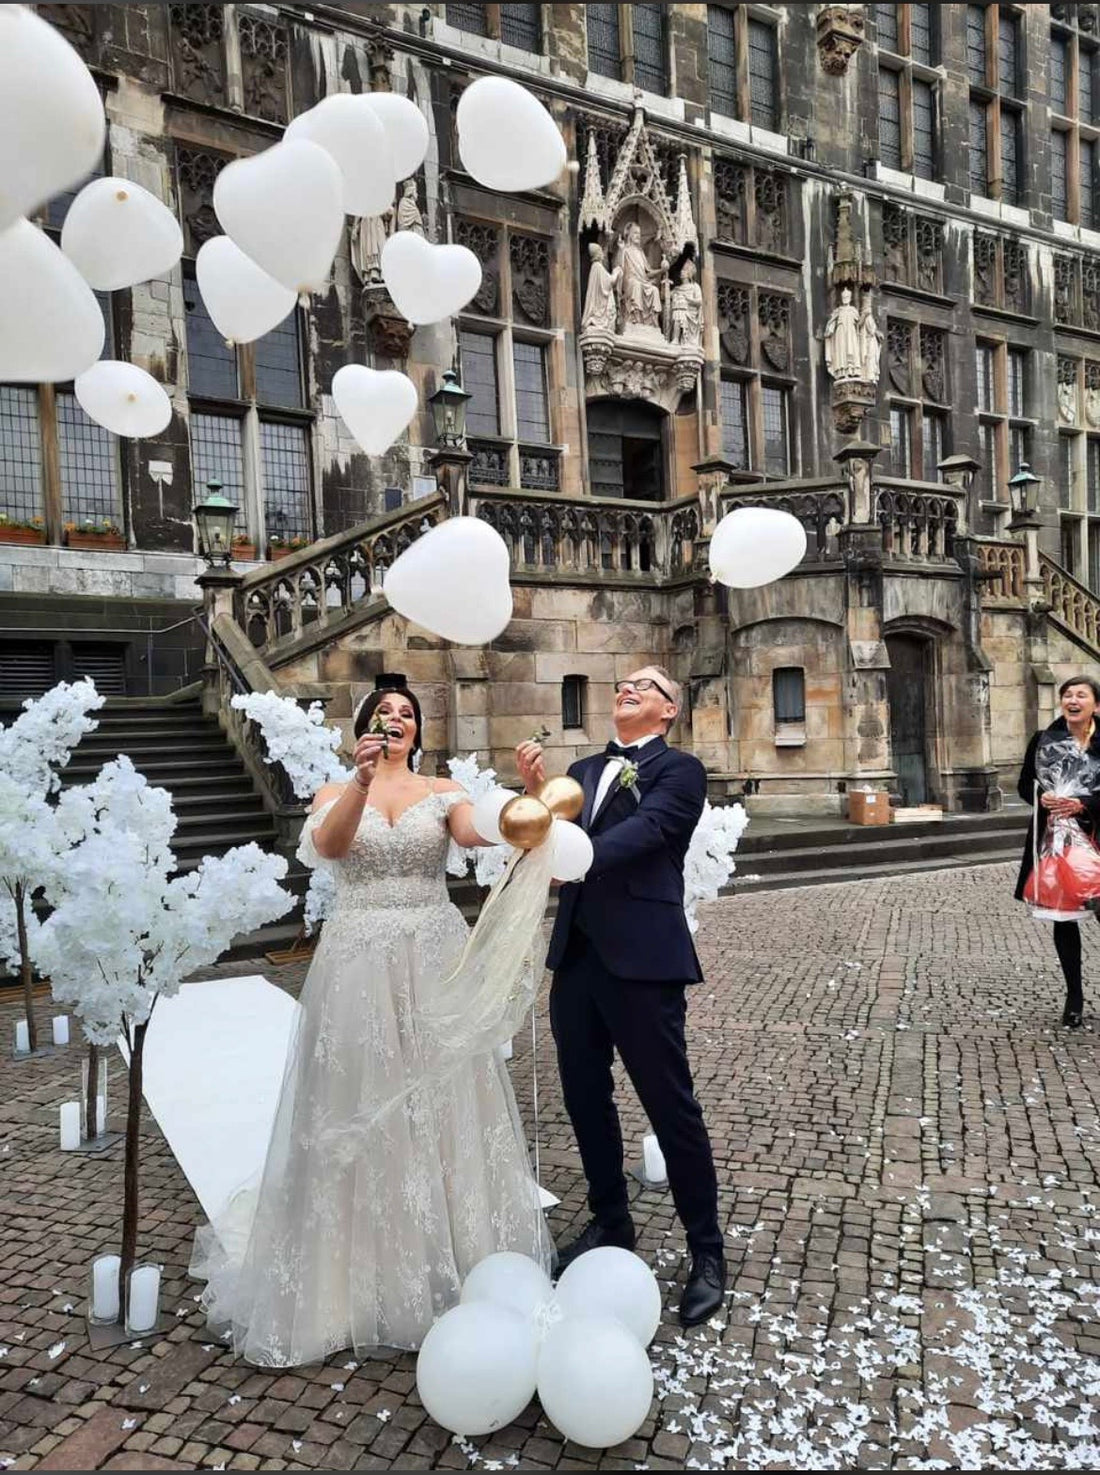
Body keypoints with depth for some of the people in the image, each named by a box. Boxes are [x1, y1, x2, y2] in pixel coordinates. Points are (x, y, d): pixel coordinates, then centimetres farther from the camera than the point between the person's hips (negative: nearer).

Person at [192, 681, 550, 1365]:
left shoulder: (443, 791, 6)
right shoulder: (336, 792, 6)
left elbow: (479, 831, -15)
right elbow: (328, 845, -16)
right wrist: (363, 781, -34)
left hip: (434, 960, 1)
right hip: (360, 962, 0)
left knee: (442, 1102, 6)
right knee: (359, 1109, 3)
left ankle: (452, 1253, 24)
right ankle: (361, 1266, 19)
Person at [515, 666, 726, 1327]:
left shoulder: (680, 770, -3)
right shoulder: (583, 770, 15)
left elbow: (643, 831, -21)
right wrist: (538, 791, -13)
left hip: (641, 957, -6)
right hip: (577, 954, 7)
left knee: (671, 1105, 2)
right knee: (585, 1097, 17)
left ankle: (708, 1251, 19)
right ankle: (611, 1222, 38)